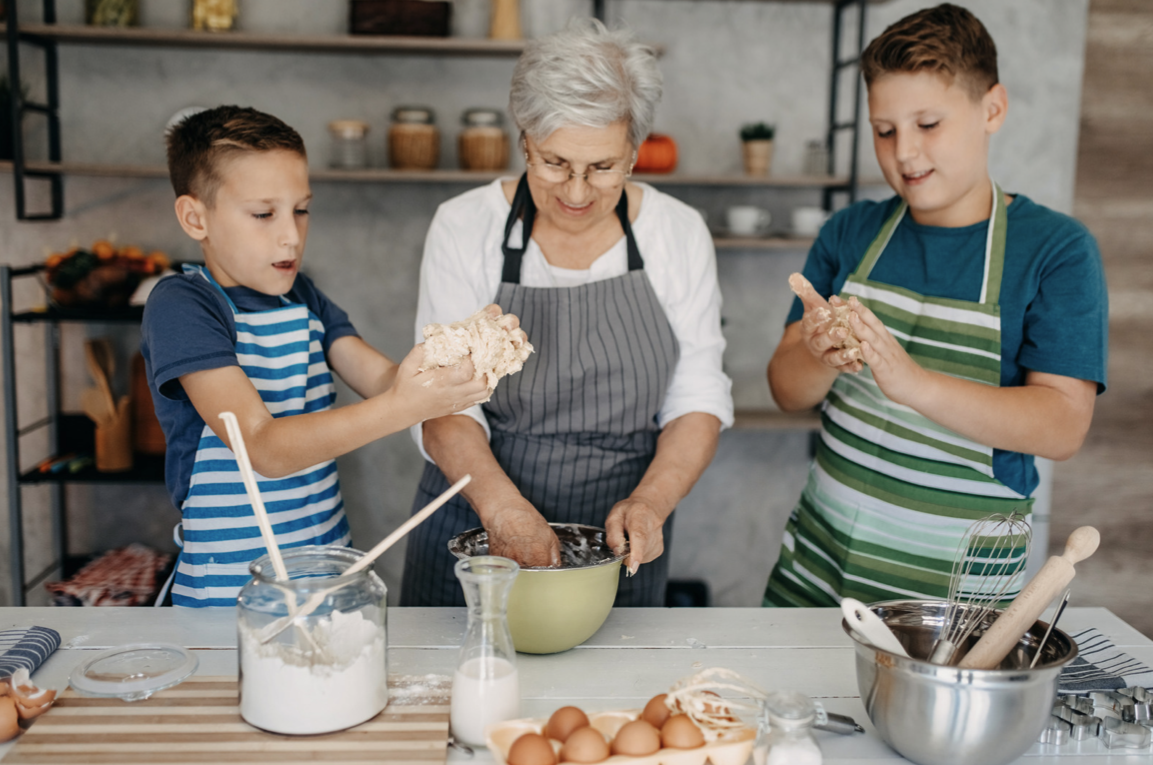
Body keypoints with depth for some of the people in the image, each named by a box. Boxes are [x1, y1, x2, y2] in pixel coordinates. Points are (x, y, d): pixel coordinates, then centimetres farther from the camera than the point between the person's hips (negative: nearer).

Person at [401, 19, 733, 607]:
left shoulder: (678, 233, -4)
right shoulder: (465, 227, -9)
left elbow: (698, 398, -2)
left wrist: (650, 502, -19)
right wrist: (503, 507, -29)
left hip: (619, 542, 1)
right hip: (475, 530, -1)